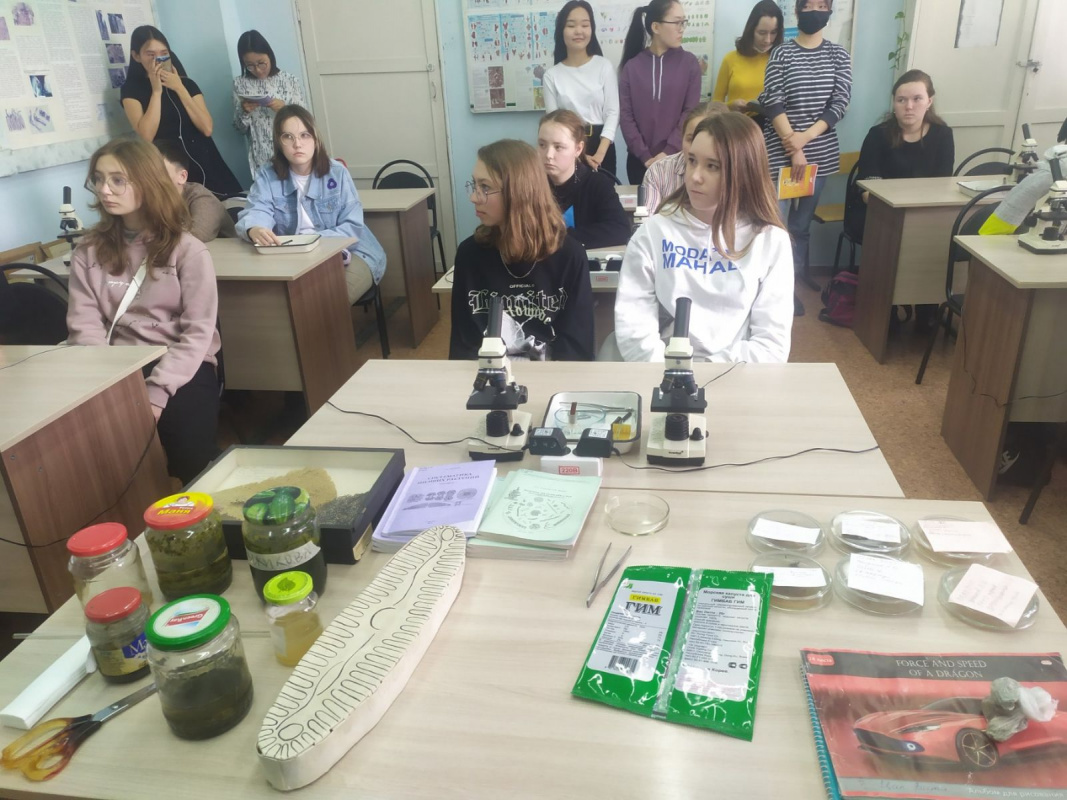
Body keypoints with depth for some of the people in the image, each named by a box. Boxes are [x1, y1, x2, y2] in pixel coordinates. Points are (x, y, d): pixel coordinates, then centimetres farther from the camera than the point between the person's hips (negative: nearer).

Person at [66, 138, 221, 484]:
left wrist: (157, 393, -20)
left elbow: (197, 332, -9)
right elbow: (85, 326, 1)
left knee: (187, 448, -29)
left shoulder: (187, 250, -1)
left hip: (181, 367, -2)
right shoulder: (88, 251, 9)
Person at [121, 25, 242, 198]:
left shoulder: (187, 83, 12)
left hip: (204, 162, 3)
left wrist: (179, 89, -5)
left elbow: (207, 128, -3)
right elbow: (147, 136, -12)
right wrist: (156, 91, -8)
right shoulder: (131, 90, 4)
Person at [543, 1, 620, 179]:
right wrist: (578, 153, -15)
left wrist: (600, 153, -16)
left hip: (601, 146, 0)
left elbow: (613, 112, -2)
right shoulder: (551, 75, 3)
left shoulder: (604, 66, 2)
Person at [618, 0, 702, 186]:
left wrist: (669, 152, -13)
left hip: (677, 159, 0)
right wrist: (644, 156, -11)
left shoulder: (689, 63, 2)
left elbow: (691, 113, -3)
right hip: (639, 160, 1)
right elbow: (626, 116, -2)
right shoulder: (632, 66, 3)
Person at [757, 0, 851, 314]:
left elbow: (840, 103, -1)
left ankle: (797, 274, 28)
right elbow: (773, 105, -9)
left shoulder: (839, 55, 8)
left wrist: (805, 137, -15)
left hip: (820, 153, 3)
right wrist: (794, 150, -16)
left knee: (803, 221, 12)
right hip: (780, 152, -3)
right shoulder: (781, 54, -1)